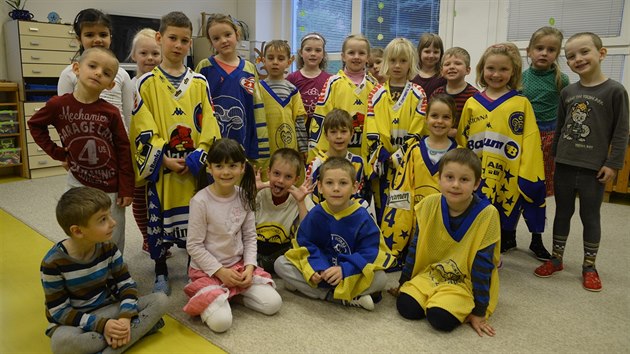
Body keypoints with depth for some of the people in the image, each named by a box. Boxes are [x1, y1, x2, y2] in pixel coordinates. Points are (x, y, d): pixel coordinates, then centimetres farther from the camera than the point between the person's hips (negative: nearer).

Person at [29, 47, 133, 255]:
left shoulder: (111, 113, -11)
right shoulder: (59, 105, -8)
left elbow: (123, 151, -5)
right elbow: (35, 124, 11)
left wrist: (126, 189, -5)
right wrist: (56, 152, 1)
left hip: (110, 188, -1)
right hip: (78, 184, 1)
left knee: (113, 244, 10)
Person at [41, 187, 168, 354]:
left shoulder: (108, 248, -8)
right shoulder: (53, 263, -19)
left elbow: (126, 284, -3)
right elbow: (59, 311, -16)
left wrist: (125, 317, -22)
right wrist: (102, 325, -27)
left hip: (106, 310, 4)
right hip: (74, 321, -4)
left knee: (160, 300, -15)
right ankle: (141, 325, -25)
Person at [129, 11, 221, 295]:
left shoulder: (199, 83, 3)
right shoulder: (146, 83, -2)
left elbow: (208, 126, 0)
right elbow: (144, 130, -6)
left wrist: (196, 158, -10)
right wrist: (164, 158, -15)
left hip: (195, 165, 2)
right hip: (160, 165, -1)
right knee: (159, 219, 8)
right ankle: (160, 272, 26)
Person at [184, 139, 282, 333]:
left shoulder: (244, 196, -3)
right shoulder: (200, 201, -18)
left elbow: (250, 237, 4)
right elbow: (194, 246, -13)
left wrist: (249, 266, -9)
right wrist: (220, 271, -15)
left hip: (239, 265, 5)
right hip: (207, 269, -5)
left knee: (273, 303, -9)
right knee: (221, 321, -23)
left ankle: (235, 292, 15)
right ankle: (204, 298, 9)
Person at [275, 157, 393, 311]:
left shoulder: (362, 218, -15)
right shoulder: (314, 215, -9)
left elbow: (369, 252, -18)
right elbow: (306, 245, -6)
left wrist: (344, 270, -33)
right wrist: (316, 267, -25)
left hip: (352, 274, -2)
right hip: (321, 268, 3)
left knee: (380, 278, -29)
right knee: (280, 264, -15)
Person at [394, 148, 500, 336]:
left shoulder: (487, 214, -20)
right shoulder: (429, 205, -9)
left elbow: (483, 266, -15)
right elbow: (415, 248, 2)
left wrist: (479, 312, -11)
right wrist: (402, 284, 8)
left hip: (466, 282, -3)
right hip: (430, 273, 4)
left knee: (441, 318, -28)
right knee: (406, 306, -20)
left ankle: (462, 307, 3)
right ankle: (436, 298, 8)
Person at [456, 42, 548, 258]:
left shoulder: (521, 103, -3)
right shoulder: (472, 103, 4)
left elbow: (530, 143, -6)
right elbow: (462, 140, 8)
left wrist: (527, 175, -10)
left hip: (509, 175, -2)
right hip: (478, 175, 2)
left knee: (506, 213, 9)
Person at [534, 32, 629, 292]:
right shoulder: (568, 92, 5)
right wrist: (554, 155, 14)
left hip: (593, 169, -4)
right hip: (564, 165, 4)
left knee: (590, 216, 7)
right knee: (562, 213, 14)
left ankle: (589, 266, 22)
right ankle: (556, 259, 27)